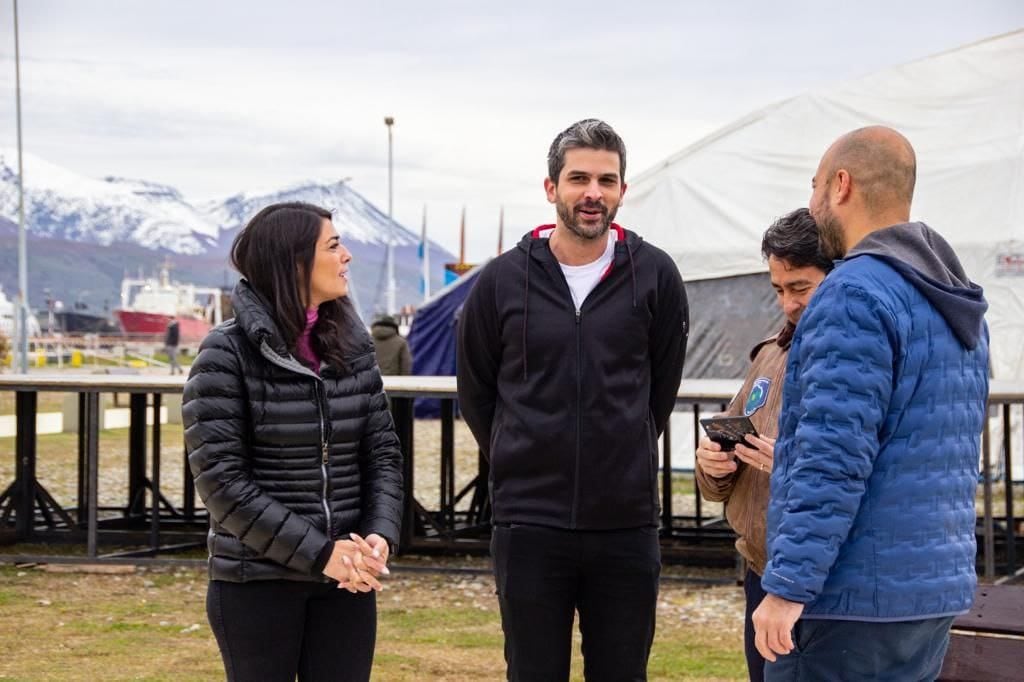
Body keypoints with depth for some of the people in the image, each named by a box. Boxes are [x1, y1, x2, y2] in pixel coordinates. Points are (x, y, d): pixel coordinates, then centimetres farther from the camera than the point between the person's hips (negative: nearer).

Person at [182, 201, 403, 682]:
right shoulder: (227, 354, -8)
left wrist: (381, 535, -12)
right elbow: (222, 479, -14)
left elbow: (383, 453, 6)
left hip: (346, 580, 4)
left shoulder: (352, 345, 7)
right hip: (256, 584, -4)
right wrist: (318, 552, -18)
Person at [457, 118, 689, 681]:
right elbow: (475, 391, 12)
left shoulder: (654, 276, -1)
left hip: (626, 523, 0)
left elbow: (661, 388, 11)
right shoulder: (503, 280, 0)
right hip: (528, 523, 0)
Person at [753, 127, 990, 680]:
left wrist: (788, 587, -20)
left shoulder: (858, 293, -15)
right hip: (937, 592, 9)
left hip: (854, 599, -9)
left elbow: (833, 460, -22)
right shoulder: (958, 306, 14)